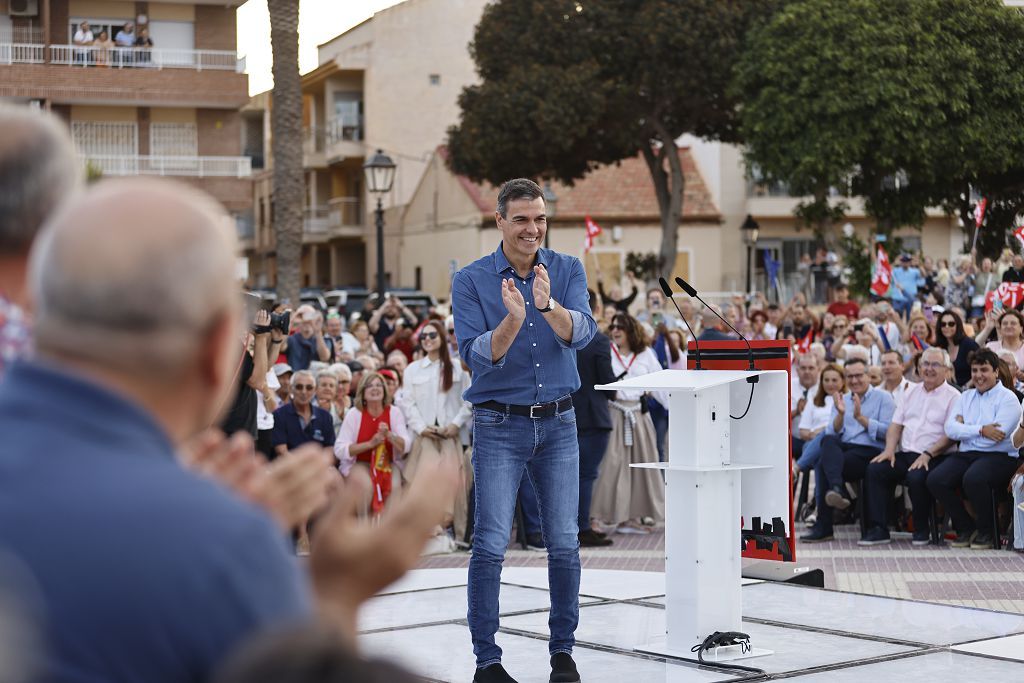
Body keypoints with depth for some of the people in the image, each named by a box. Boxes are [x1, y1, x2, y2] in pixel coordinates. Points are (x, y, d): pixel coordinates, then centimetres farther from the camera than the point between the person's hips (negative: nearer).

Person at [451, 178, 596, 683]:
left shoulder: (568, 271, 2)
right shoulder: (470, 281, -4)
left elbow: (582, 334, -15)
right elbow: (478, 357, -13)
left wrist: (547, 305, -35)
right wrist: (513, 319, -30)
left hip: (559, 423, 2)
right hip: (499, 426, -2)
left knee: (564, 543, 4)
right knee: (491, 545, -5)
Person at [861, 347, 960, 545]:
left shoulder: (952, 396, 1)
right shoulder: (911, 392, 20)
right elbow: (896, 424, 16)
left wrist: (927, 454, -19)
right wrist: (889, 449, -1)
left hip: (933, 457, -6)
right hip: (904, 454, 6)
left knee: (916, 476, -35)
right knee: (875, 468, -19)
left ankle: (921, 530, -12)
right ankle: (878, 529, -18)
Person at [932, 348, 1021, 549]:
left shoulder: (1007, 398, 1)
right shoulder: (966, 397, 19)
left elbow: (996, 436, -13)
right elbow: (950, 429, 3)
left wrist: (965, 429, -4)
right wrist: (981, 430, -9)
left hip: (999, 457, -6)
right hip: (966, 454, 6)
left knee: (973, 478, -37)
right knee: (935, 479, -21)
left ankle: (987, 532, -11)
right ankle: (965, 528, -1)